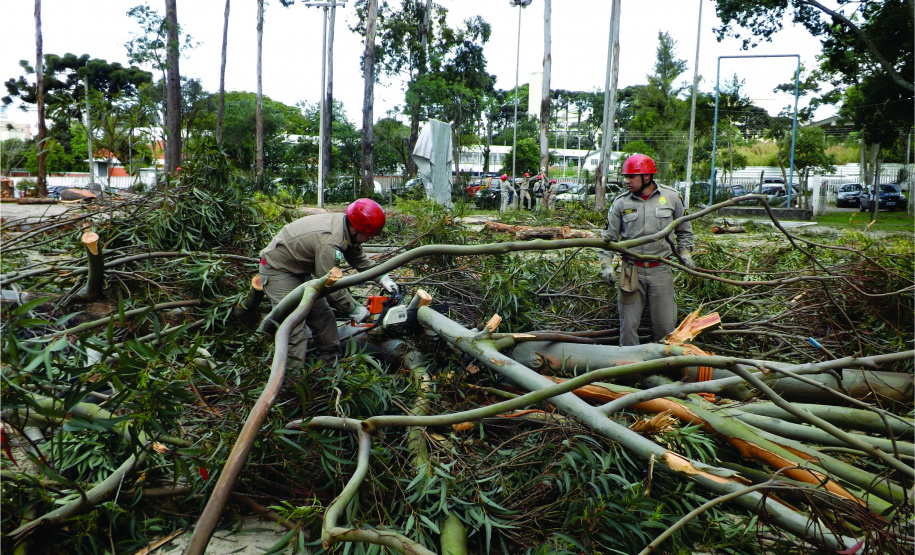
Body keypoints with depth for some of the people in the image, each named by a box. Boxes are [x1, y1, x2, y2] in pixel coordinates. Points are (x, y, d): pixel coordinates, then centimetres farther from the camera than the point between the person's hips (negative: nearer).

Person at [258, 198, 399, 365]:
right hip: (278, 270, -10)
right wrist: (354, 310, -18)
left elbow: (359, 258, 10)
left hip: (300, 272, 10)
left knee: (323, 316, 12)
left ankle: (332, 363, 23)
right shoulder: (329, 242, -35)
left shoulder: (346, 227, -7)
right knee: (295, 327, -15)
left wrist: (383, 278, 3)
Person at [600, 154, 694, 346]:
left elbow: (684, 230, 18)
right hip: (631, 271, 0)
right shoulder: (621, 202, 0)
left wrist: (685, 253, 9)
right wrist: (606, 265, -7)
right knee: (628, 325, 3)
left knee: (666, 326, 5)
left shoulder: (671, 197, 3)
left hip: (661, 271, 0)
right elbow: (609, 237, 3)